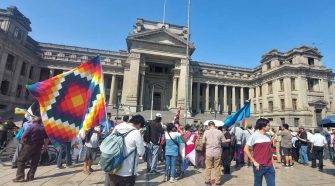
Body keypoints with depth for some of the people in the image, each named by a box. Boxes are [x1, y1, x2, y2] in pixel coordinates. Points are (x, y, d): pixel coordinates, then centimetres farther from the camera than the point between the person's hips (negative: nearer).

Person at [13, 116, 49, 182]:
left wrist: (24, 142, 1)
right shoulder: (43, 128, 4)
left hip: (29, 146, -4)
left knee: (21, 161, 7)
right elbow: (47, 139, 6)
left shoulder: (31, 127, -11)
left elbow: (23, 137, -17)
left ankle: (20, 177, 3)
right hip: (38, 147, 4)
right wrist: (45, 146, 18)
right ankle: (30, 176, 14)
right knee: (34, 162, 12)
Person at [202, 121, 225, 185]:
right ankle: (217, 181, 19)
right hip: (217, 152, 0)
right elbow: (224, 141, 0)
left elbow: (203, 142, -2)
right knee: (217, 167, 11)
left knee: (208, 167, 11)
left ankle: (207, 180, 19)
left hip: (209, 152, 0)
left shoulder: (206, 132, -8)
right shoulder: (219, 132, -7)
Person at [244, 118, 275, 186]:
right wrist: (254, 162, -12)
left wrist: (272, 163, 10)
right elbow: (246, 149, -10)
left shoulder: (268, 136, 8)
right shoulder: (254, 136, -10)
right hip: (259, 166, -5)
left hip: (269, 166, 5)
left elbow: (270, 151, 16)